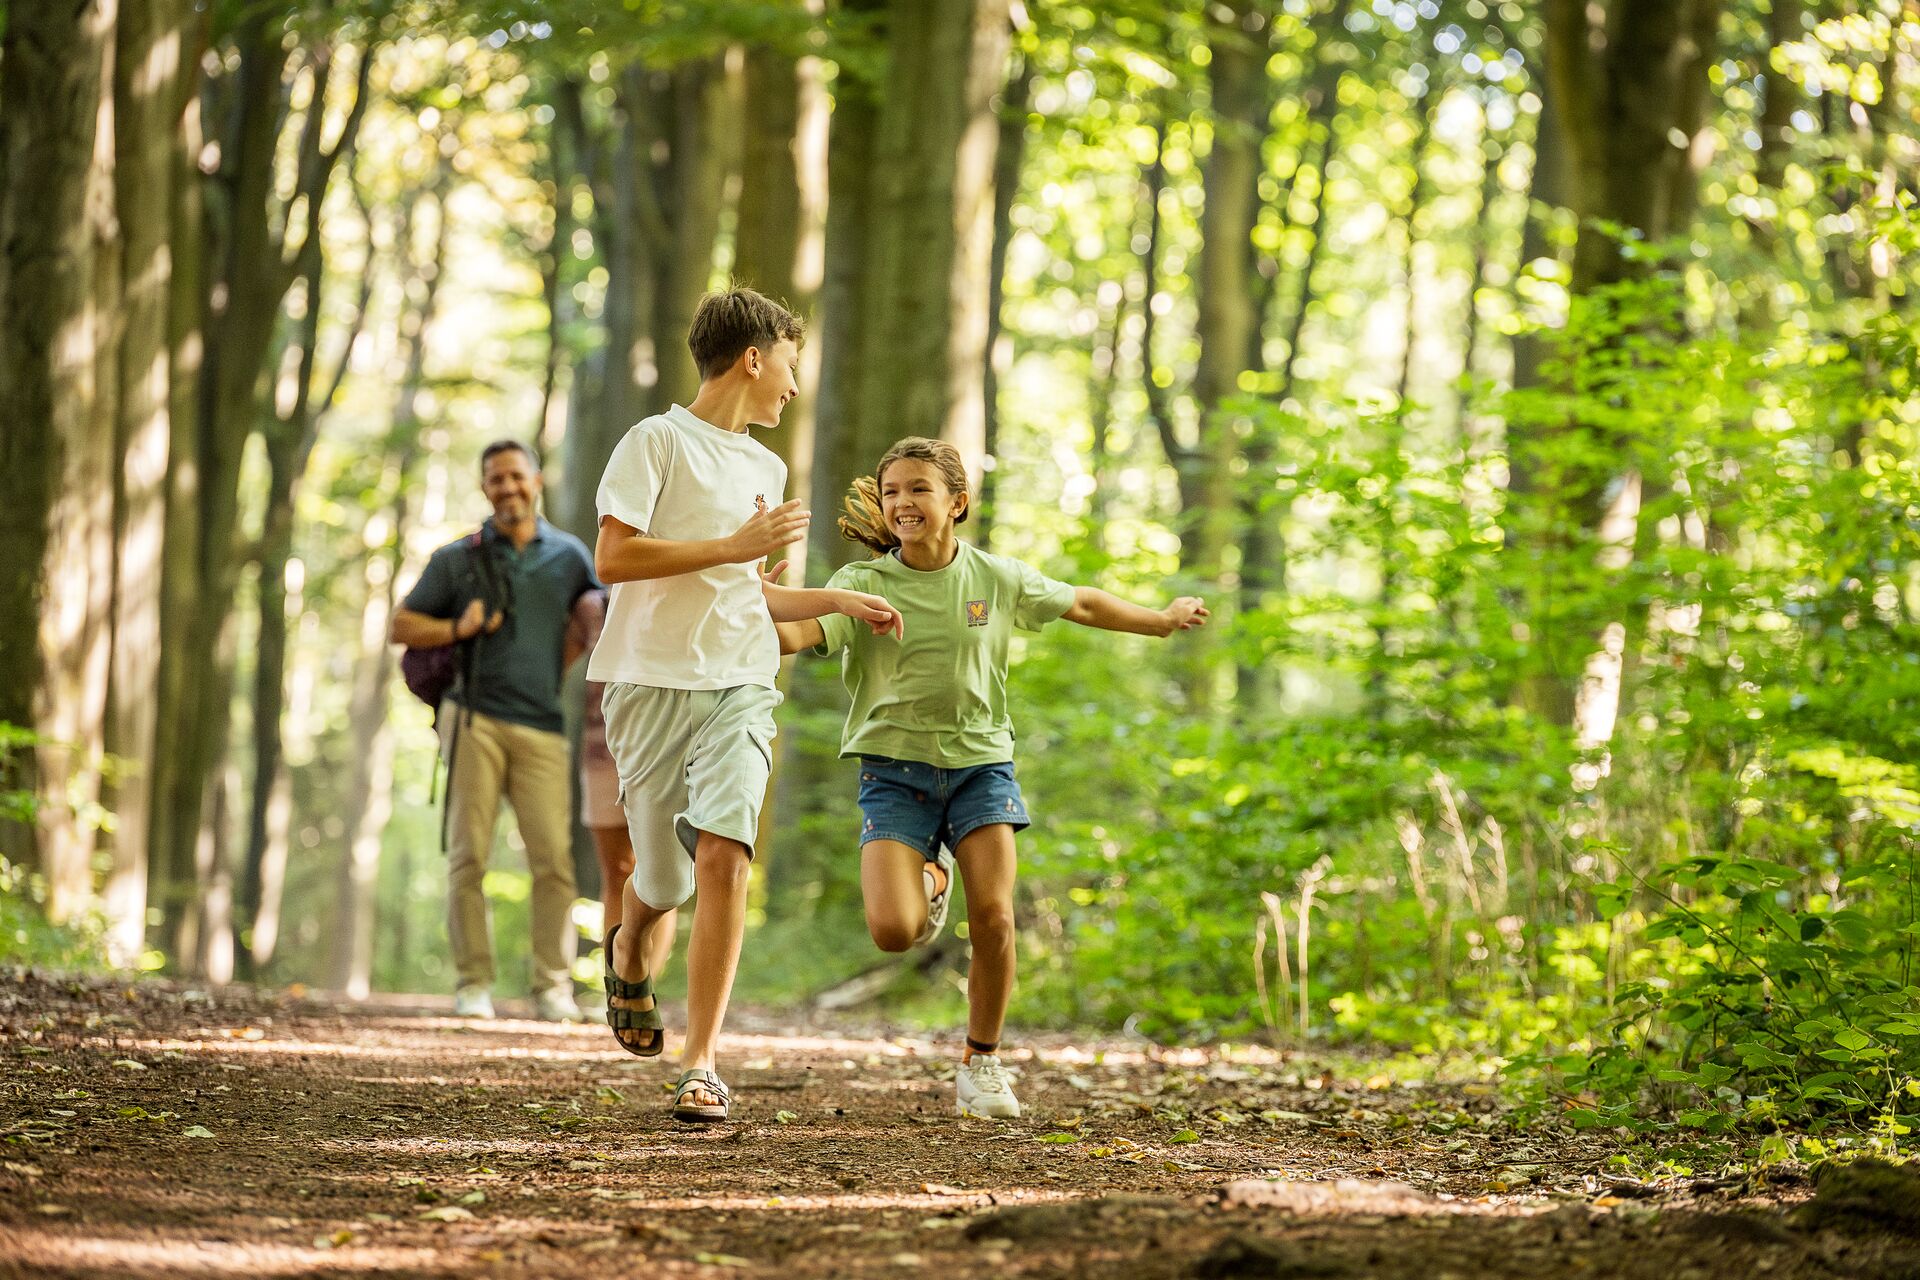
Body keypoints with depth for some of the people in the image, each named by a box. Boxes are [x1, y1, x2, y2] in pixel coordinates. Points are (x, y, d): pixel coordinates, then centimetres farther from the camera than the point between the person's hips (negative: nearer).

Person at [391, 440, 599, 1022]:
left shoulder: (569, 555, 12)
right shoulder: (457, 559, 8)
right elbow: (401, 626, 9)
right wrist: (457, 630, -9)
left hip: (541, 728, 1)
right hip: (474, 719, -1)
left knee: (553, 859, -8)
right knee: (469, 856, -4)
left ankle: (553, 986, -2)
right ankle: (473, 985, 0)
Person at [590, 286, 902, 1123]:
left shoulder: (766, 468, 20)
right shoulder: (657, 442, -2)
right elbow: (611, 558, -13)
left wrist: (838, 602, 21)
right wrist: (735, 546, -13)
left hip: (741, 687, 4)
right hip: (653, 682, -4)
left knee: (724, 857, -17)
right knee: (664, 878, 5)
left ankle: (702, 1064, -16)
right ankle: (628, 952, 43)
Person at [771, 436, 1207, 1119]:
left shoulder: (998, 579, 2)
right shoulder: (864, 584, -6)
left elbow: (1081, 604, 19)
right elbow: (802, 631, -24)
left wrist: (1161, 620, 29)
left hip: (980, 761, 1)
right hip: (896, 766, -1)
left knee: (994, 922, -11)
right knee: (892, 930, -17)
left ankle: (981, 1063, 13)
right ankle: (930, 878, 22)